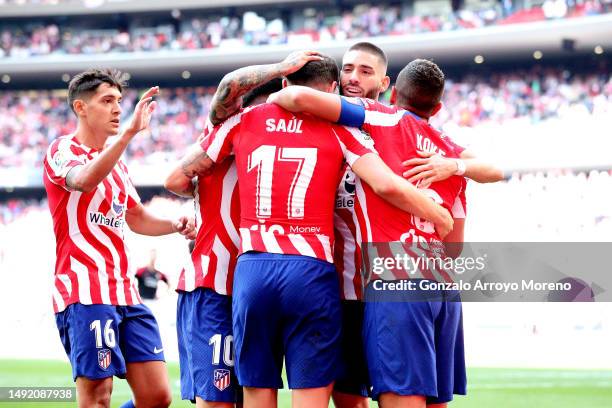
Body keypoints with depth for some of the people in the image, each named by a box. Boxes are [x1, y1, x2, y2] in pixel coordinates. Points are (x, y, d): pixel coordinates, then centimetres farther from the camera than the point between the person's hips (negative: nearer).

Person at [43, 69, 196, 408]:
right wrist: (130, 132, -36)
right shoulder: (63, 150, -3)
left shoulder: (116, 162, 22)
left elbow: (136, 218, 33)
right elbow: (85, 181, -27)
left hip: (126, 293, 8)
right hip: (85, 293, -8)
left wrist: (175, 225, 12)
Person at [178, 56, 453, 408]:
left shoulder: (243, 121, 13)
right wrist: (441, 217, 7)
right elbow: (387, 185, -7)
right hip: (311, 271, -2)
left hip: (252, 270, 2)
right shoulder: (337, 128, 6)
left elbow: (179, 178, 21)